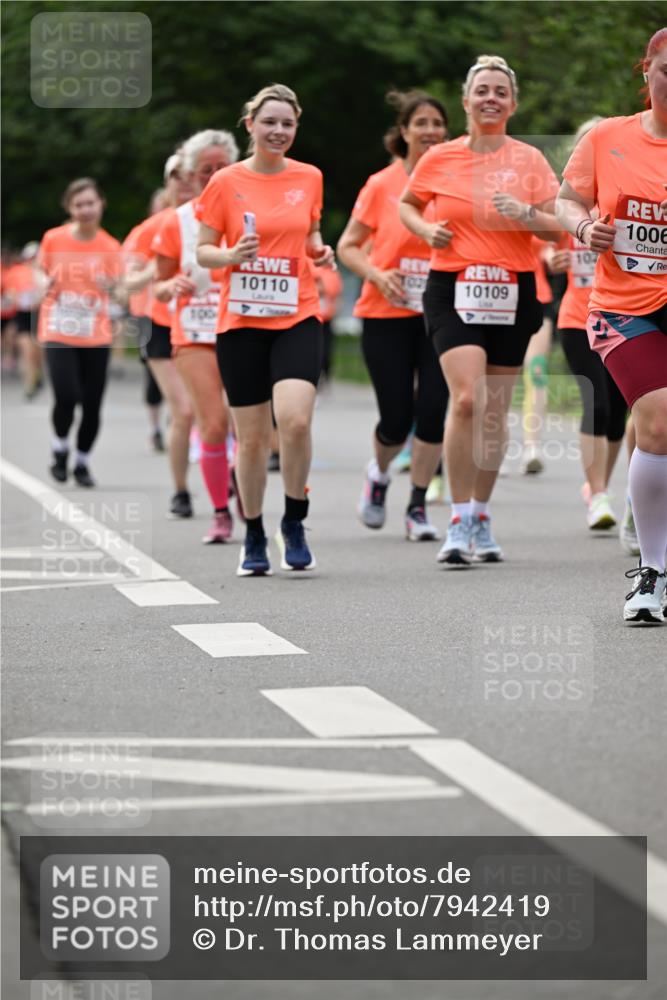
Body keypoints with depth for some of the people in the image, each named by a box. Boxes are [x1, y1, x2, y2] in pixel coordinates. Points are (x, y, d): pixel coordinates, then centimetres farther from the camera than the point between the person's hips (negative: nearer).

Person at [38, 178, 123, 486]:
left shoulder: (110, 247, -1)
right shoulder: (53, 239, -1)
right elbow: (42, 274, 12)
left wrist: (111, 286, -24)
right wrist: (45, 284, -10)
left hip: (96, 336, 1)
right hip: (58, 332, -1)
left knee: (92, 405, 0)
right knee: (66, 396, -17)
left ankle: (82, 462, 21)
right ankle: (60, 449, 11)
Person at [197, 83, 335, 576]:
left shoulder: (309, 178, 6)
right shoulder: (226, 182, 0)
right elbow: (202, 250, 4)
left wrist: (320, 250, 0)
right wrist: (230, 255, -16)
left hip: (297, 317, 1)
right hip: (241, 322, -1)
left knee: (296, 419, -20)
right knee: (252, 436, 3)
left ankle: (294, 522, 0)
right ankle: (254, 536, 21)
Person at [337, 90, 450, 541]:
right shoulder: (382, 185, -1)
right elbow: (348, 246, 5)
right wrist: (376, 274, -12)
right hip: (387, 314, -1)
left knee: (432, 410, -8)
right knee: (396, 418, -3)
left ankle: (418, 506, 7)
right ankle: (380, 473, 31)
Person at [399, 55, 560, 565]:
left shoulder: (529, 159, 3)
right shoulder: (439, 159, 4)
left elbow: (557, 228, 0)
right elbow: (407, 204, 21)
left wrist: (524, 212, -18)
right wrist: (425, 228, 0)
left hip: (513, 293, 2)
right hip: (453, 290, -2)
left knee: (495, 411, 7)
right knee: (466, 398, -19)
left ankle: (481, 518, 23)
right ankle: (459, 523, -14)